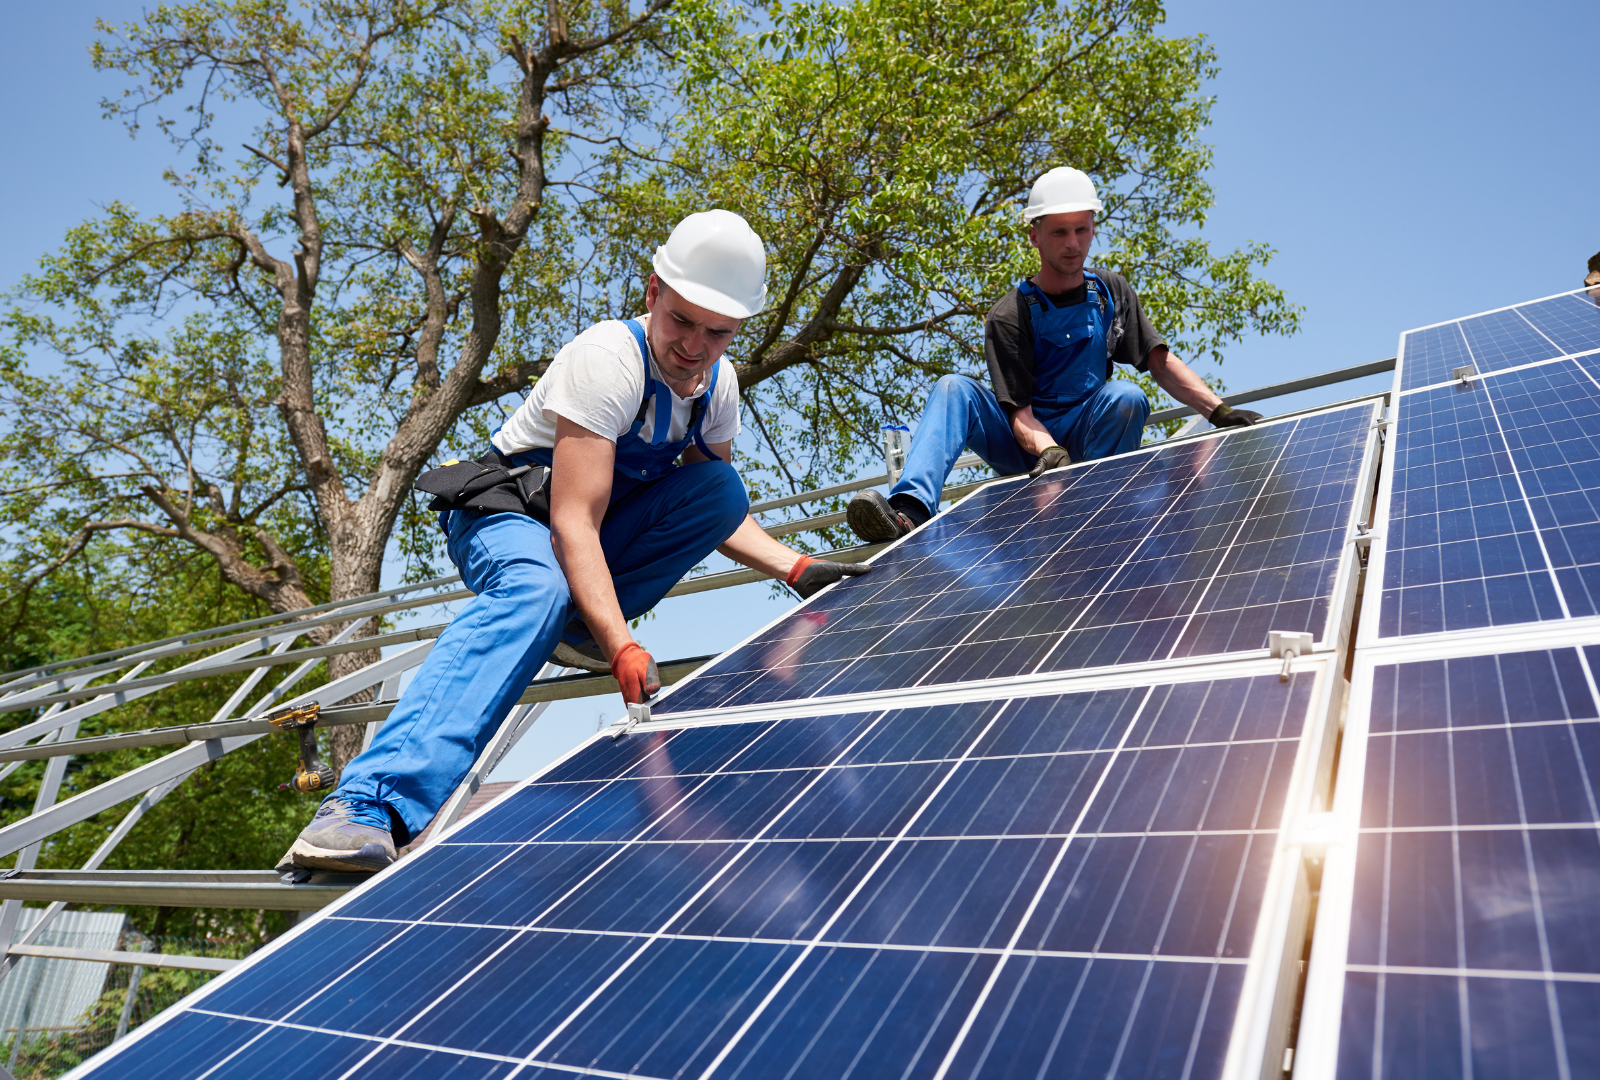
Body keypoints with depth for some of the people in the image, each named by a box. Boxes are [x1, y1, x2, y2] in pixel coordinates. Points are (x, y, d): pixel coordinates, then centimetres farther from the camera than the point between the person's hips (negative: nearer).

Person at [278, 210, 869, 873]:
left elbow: (713, 511, 7)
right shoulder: (608, 359, -27)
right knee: (535, 588, -40)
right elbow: (573, 523, -35)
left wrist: (796, 569, -7)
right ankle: (371, 802, -46)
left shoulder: (718, 383, -4)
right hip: (506, 506, -6)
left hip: (604, 516, 7)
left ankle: (575, 625, -13)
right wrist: (624, 651, -44)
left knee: (722, 489, -15)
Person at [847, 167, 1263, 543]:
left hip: (1089, 442, 2)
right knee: (954, 389, -27)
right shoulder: (1008, 316, -6)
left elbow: (1162, 362, 5)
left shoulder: (1111, 293, 7)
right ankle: (910, 510, -46)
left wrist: (1220, 411, -8)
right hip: (1028, 448, -2)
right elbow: (1019, 412, -14)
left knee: (1126, 396, -29)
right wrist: (1048, 451, -34)